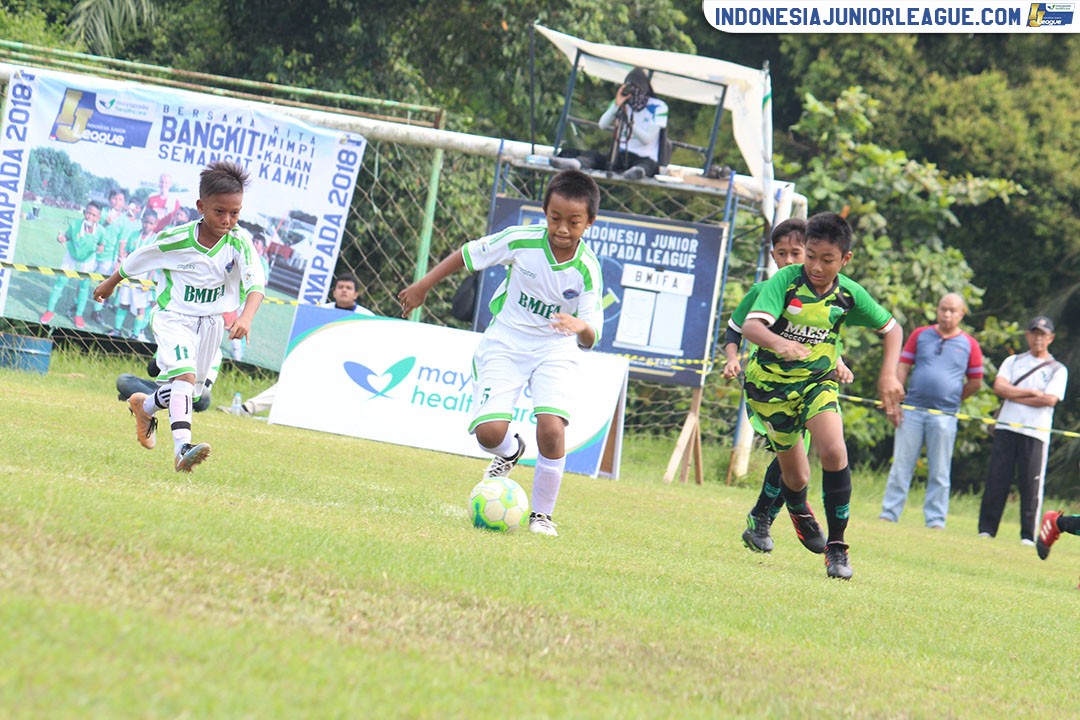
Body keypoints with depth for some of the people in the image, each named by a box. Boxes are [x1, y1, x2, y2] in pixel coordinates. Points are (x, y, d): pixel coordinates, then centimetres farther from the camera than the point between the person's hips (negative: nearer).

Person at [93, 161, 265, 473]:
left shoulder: (238, 245, -15)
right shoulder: (175, 240, -18)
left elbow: (256, 284, -28)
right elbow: (136, 261, 0)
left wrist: (246, 318, -47)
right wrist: (110, 284, 16)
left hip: (210, 323, 4)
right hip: (174, 318, -4)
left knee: (190, 388, 17)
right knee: (185, 374, -28)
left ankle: (145, 406, 50)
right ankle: (182, 448, -40)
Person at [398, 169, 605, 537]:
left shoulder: (587, 270, -19)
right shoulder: (522, 240, -18)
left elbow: (591, 337, -21)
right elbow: (469, 254, -2)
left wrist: (580, 327, -45)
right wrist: (422, 286, 5)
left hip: (554, 349, -1)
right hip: (504, 343, 1)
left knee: (551, 428, -23)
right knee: (489, 431, -16)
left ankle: (542, 514, -1)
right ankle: (510, 451, 24)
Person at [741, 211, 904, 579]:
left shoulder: (849, 294, -9)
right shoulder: (785, 280, -19)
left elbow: (891, 328, 8)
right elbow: (751, 325, -34)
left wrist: (889, 374, -6)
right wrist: (779, 344, -54)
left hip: (818, 381, 1)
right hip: (772, 382, -1)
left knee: (833, 451, -26)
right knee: (796, 476, 8)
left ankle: (836, 546, -16)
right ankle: (799, 513, 48)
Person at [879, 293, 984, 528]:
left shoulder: (969, 344, 5)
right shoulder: (920, 335, 8)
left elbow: (975, 381, 12)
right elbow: (903, 367, 7)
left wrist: (952, 401, 11)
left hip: (944, 417, -1)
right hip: (912, 410, 1)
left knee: (939, 473, 2)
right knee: (900, 467, 2)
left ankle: (935, 520, 6)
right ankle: (888, 515, 6)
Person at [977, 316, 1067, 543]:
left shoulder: (1057, 370, 8)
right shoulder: (1013, 361, 16)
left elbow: (1050, 399, -8)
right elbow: (999, 387, -2)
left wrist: (1014, 396, -6)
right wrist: (1032, 393, -6)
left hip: (1036, 433, -2)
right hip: (1006, 428, 2)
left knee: (1031, 485, -5)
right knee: (996, 480, -2)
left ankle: (1028, 535, -2)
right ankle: (986, 529, 2)